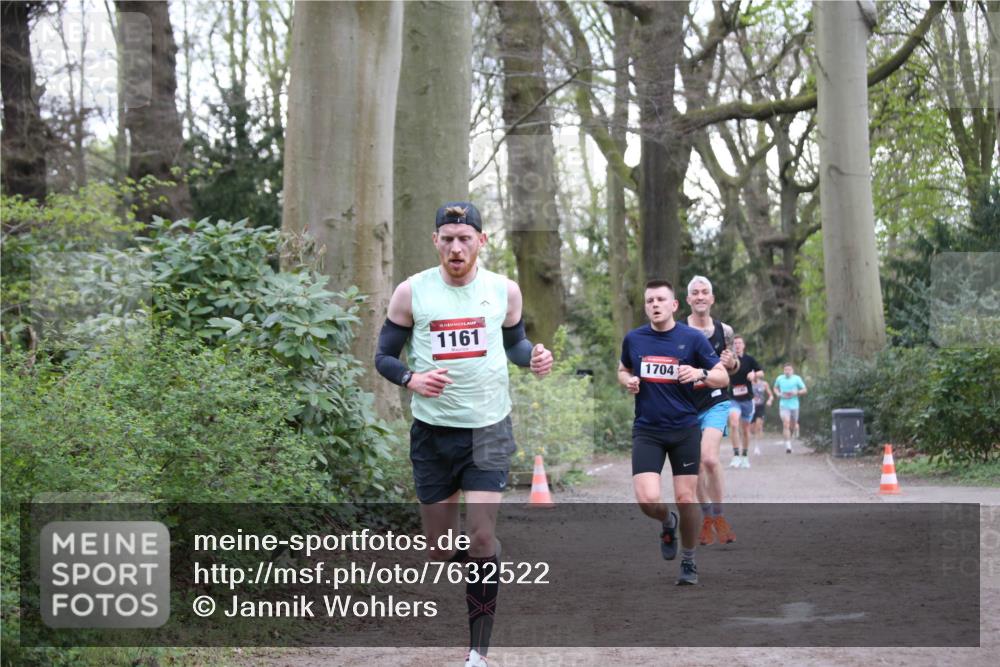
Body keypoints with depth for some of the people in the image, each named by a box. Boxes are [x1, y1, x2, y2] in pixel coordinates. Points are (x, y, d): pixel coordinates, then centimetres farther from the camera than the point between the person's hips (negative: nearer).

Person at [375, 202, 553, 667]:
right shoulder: (411, 292, -4)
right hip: (432, 431, 1)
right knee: (439, 549, 6)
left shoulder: (504, 290, 1)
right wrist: (411, 379, -18)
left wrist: (532, 356, -5)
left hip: (488, 428, -1)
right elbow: (384, 356, 3)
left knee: (482, 538, -11)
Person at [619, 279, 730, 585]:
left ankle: (689, 562, 20)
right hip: (647, 430, 1)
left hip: (684, 428, -1)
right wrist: (628, 381, -1)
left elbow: (723, 377, -1)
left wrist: (700, 373, -22)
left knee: (686, 499, -1)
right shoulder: (633, 339, 3)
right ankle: (667, 522, 24)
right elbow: (623, 369, 22)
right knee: (647, 500, -13)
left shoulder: (693, 338, -4)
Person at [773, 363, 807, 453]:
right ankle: (788, 446, -19)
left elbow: (804, 390, 1)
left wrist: (795, 393, -16)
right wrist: (779, 394, -2)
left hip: (794, 405, 0)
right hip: (784, 405, 0)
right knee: (786, 424, -15)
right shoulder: (780, 378, 3)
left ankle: (796, 427, 51)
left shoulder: (797, 379, -2)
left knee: (793, 425, 12)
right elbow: (775, 388, 20)